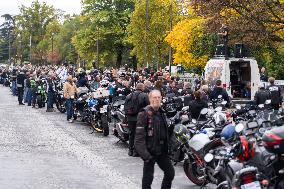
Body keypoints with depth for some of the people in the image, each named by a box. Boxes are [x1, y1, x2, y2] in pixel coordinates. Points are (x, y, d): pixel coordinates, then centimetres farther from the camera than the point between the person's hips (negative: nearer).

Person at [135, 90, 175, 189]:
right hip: (150, 151, -7)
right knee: (148, 177, 0)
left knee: (170, 173, 12)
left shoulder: (161, 113, 11)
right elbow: (139, 136, -19)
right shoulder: (144, 114, -13)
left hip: (162, 151, 7)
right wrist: (145, 155, -24)